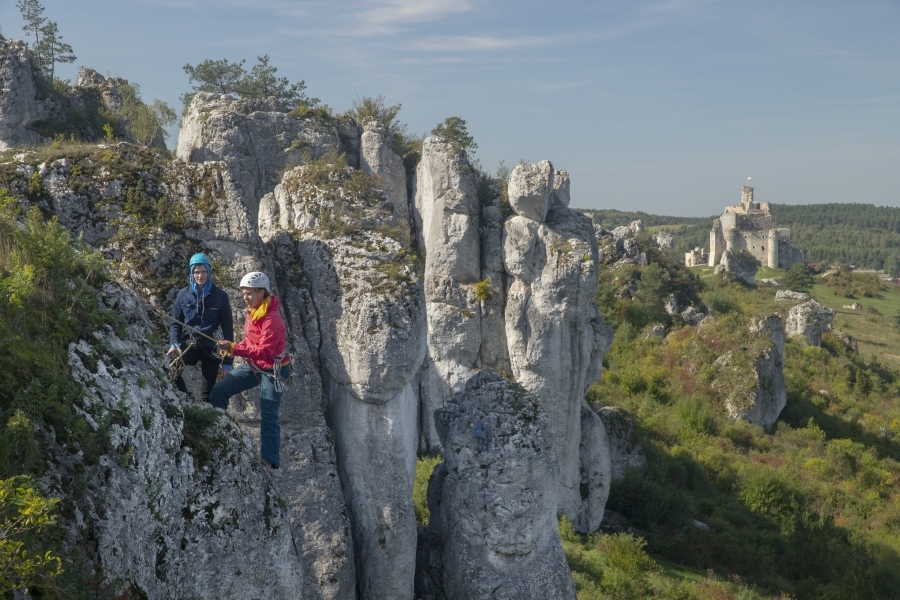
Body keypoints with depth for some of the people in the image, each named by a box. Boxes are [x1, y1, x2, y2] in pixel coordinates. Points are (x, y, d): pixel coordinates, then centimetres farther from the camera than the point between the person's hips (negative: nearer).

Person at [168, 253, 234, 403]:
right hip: (188, 344, 0)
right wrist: (175, 344, -8)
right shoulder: (183, 294, 7)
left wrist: (228, 361, 0)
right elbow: (175, 323, 13)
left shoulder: (220, 296, 2)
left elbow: (227, 328, 3)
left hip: (211, 347, 0)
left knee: (207, 394, 2)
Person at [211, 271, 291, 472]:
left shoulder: (272, 320, -25)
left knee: (269, 416, -4)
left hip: (272, 370, -8)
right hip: (252, 365, 8)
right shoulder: (252, 311, 2)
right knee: (218, 392, 0)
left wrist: (234, 348, -34)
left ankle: (271, 462, 5)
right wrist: (233, 348, 0)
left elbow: (264, 351, -30)